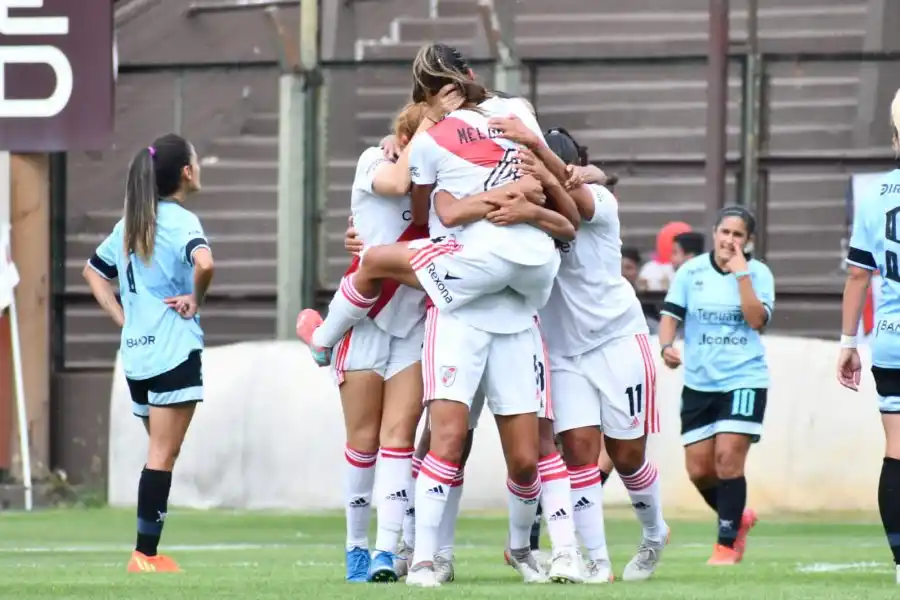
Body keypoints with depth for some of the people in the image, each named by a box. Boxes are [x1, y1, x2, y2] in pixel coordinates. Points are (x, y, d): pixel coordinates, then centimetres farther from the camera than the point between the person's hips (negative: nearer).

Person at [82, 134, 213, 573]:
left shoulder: (132, 223, 13)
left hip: (135, 354, 7)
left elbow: (94, 271, 24)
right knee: (162, 456, -5)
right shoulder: (181, 220, -10)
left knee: (160, 452, 15)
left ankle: (148, 552, 13)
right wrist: (195, 300, -12)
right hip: (174, 351, -7)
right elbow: (203, 264, -30)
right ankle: (146, 554, -7)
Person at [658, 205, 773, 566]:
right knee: (699, 470, 2)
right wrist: (666, 346, -16)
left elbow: (757, 320, -15)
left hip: (744, 379, -3)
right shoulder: (691, 272, 3)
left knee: (728, 458, -14)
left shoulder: (758, 274, -2)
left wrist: (741, 274, -17)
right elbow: (671, 314, 3)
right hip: (699, 383, 3)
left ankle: (727, 544, -3)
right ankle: (738, 518, 29)